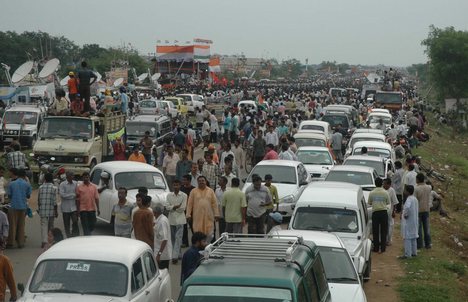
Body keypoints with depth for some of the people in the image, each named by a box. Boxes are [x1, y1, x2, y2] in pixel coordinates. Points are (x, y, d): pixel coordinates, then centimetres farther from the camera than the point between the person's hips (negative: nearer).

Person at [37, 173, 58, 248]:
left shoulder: (41, 187, 4)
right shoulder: (54, 188, -6)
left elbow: (38, 199, 8)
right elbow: (54, 201, -8)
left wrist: (38, 208, 21)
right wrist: (56, 211, -3)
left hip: (42, 210, 1)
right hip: (51, 210, -1)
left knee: (43, 225, -2)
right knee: (51, 226, 12)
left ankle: (44, 241, -16)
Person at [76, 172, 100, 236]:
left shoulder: (94, 187, 7)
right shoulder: (79, 187, 1)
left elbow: (96, 198, 7)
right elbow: (77, 199, 1)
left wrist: (98, 209, 2)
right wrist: (78, 210, -3)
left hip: (92, 209, 2)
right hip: (83, 209, -2)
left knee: (92, 225, 8)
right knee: (85, 226, -3)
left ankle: (87, 234, 32)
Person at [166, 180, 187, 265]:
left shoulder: (184, 195, -2)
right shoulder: (169, 195, 6)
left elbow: (183, 208, -7)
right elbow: (167, 207, -3)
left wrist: (173, 207, -4)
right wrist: (177, 206, -15)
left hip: (180, 219, -4)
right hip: (171, 219, 4)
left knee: (178, 237, -10)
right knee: (173, 238, 10)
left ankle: (175, 256, -15)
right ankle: (177, 253, 22)